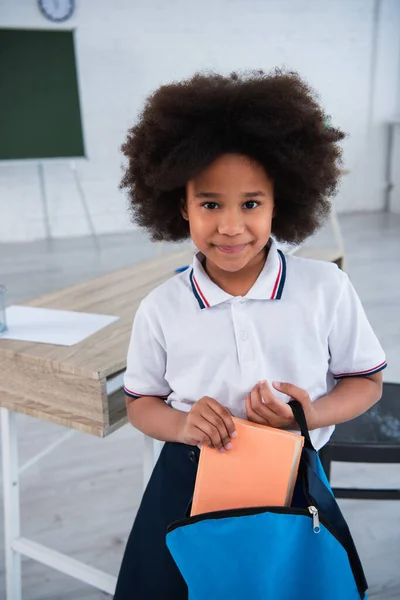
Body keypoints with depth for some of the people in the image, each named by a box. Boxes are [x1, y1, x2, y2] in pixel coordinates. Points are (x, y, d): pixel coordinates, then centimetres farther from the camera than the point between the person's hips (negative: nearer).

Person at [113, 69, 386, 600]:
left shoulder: (327, 289, -11)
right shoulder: (161, 309, -8)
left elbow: (367, 381, 1)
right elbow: (140, 403, 5)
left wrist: (313, 414, -19)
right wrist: (182, 425, -18)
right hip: (189, 483, 1)